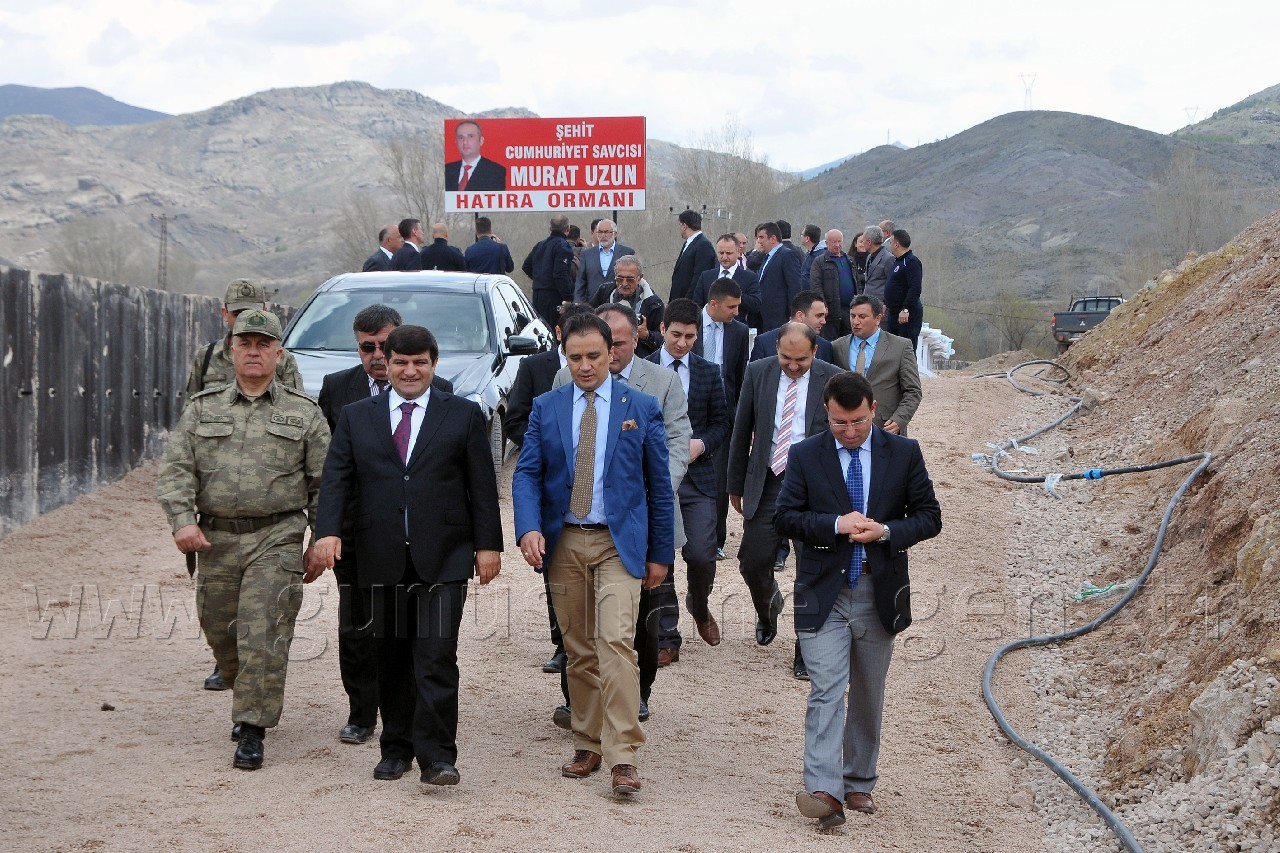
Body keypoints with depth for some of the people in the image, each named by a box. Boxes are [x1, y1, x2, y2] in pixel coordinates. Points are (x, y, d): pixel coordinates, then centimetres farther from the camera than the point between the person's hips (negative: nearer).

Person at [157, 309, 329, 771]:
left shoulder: (304, 413, 6)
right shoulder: (202, 409, 10)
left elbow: (324, 482, 8)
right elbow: (175, 469, 2)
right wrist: (182, 520, -14)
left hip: (277, 540, -3)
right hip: (216, 539, 3)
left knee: (262, 635, -11)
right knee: (219, 630, 11)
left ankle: (252, 729, -3)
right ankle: (251, 699, 36)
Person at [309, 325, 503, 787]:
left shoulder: (464, 415, 7)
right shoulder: (356, 416, 12)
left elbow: (482, 485, 5)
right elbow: (336, 479, 4)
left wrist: (488, 544, -2)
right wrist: (328, 532, -11)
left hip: (442, 558, -2)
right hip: (382, 558, 3)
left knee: (436, 658, -9)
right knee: (391, 659, 9)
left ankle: (437, 756, -7)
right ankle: (396, 749, 21)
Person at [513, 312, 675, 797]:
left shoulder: (641, 408, 3)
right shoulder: (546, 408, 7)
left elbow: (659, 484, 6)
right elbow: (526, 474, 1)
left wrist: (660, 553, 5)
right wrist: (529, 528, -17)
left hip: (619, 543, -3)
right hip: (562, 543, 3)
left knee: (615, 641, -16)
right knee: (578, 650, 8)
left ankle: (623, 758, -16)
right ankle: (587, 745, 20)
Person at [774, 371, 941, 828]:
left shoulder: (904, 453, 2)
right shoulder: (805, 456, 1)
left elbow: (929, 517, 3)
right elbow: (784, 516, -2)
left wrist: (886, 531, -15)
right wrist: (836, 525, -18)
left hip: (879, 592, 2)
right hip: (824, 593, -2)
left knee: (868, 695, 12)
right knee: (826, 691, -12)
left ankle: (858, 783, 25)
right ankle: (824, 791, -17)